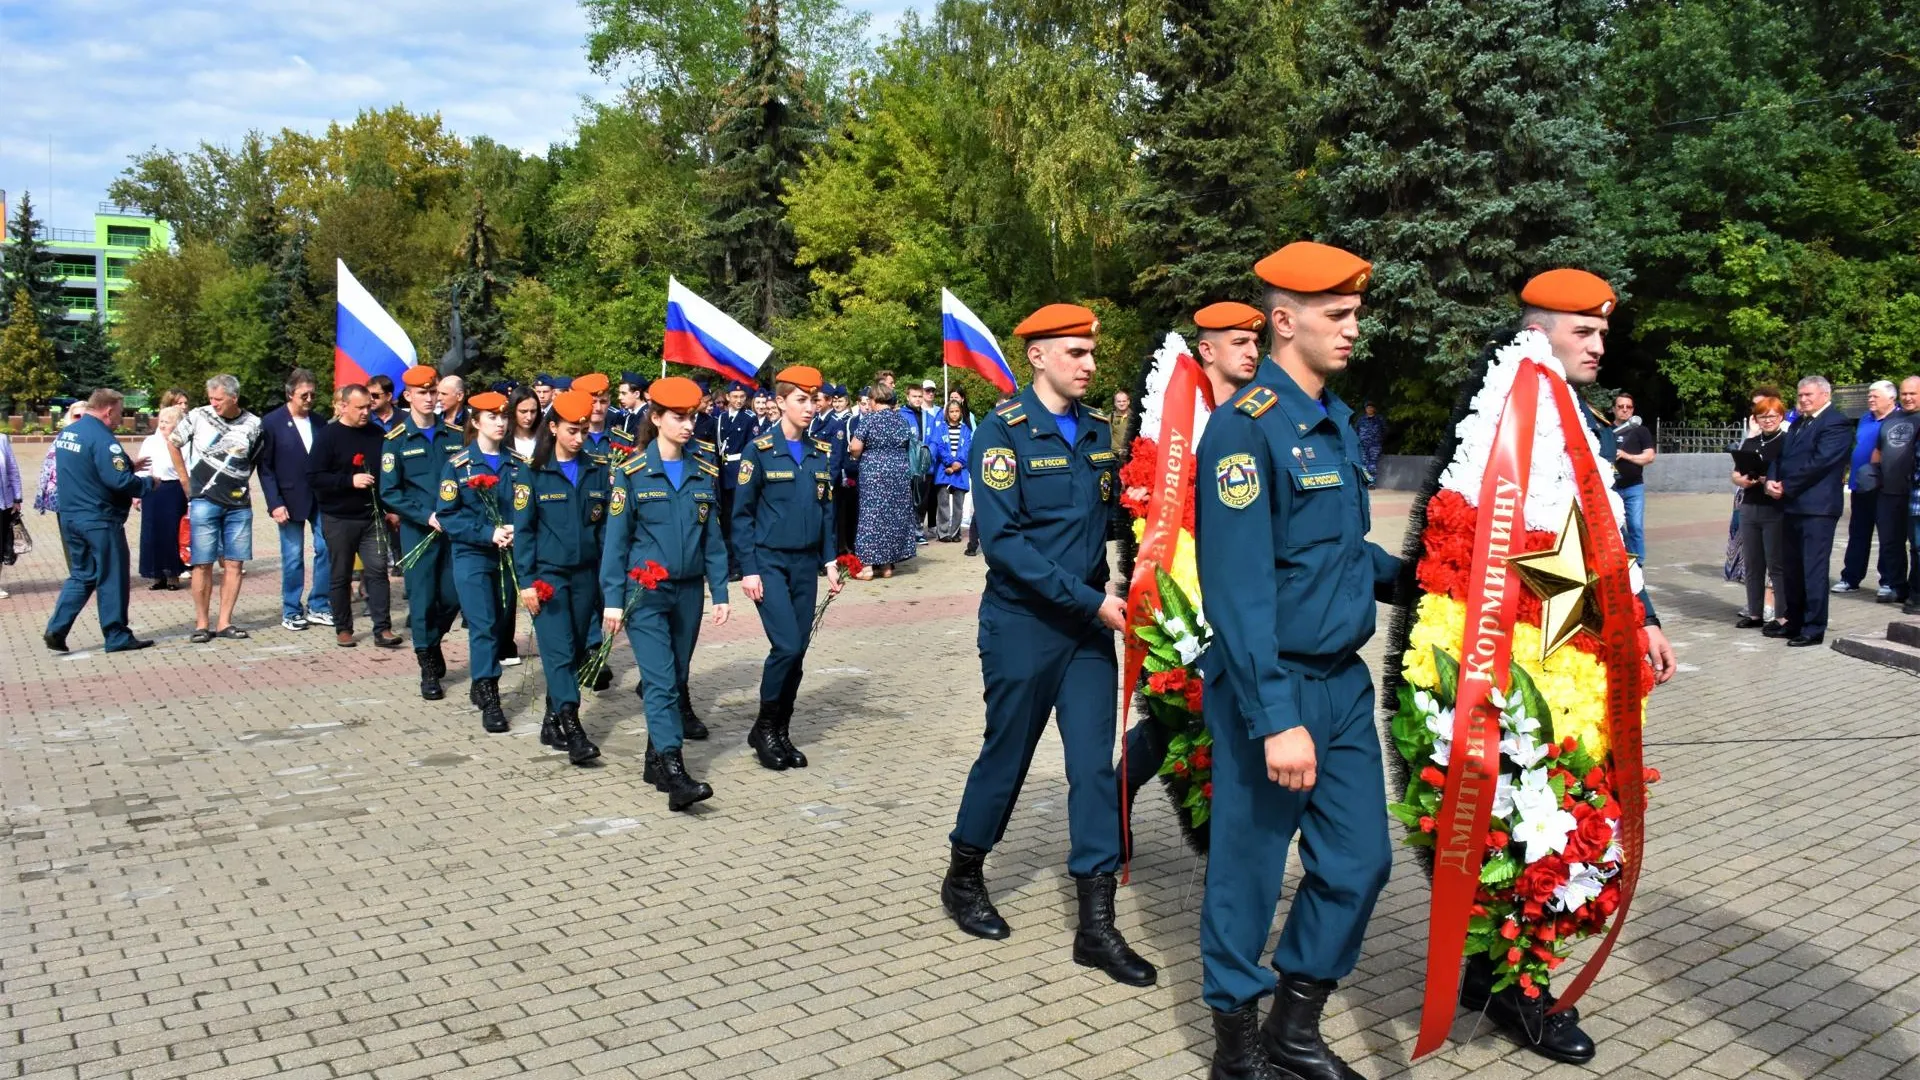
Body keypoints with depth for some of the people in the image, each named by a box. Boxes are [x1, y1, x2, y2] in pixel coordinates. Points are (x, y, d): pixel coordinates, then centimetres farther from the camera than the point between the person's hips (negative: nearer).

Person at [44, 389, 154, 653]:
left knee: (81, 576, 17)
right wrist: (147, 483, -8)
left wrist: (127, 465, 15)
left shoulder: (67, 432, 10)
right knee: (112, 579, 2)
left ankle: (56, 630, 9)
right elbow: (119, 481, -25)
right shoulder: (101, 438, -19)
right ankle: (117, 637, 9)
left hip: (70, 517, 9)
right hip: (99, 520, -9)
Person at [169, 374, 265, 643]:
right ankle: (202, 623, 6)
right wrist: (186, 480, 8)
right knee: (203, 564, -1)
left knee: (234, 564, 2)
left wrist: (240, 483, 7)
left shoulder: (253, 425, 1)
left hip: (239, 505, 2)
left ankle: (225, 622, 9)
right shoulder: (199, 416, -2)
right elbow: (173, 444, 11)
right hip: (204, 502, -2)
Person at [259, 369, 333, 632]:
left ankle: (318, 607, 12)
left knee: (326, 550, 0)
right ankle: (291, 612, 15)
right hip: (291, 500, -3)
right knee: (293, 558, 3)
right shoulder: (272, 423, -3)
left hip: (321, 499, 3)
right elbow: (265, 467, -4)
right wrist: (275, 503, -10)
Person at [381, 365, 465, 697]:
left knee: (453, 597, 4)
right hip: (417, 532, -3)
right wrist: (427, 516, -14)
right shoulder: (396, 440, -1)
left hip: (453, 529, 3)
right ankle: (428, 668, 12)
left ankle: (432, 642, 33)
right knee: (422, 598, -1)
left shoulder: (454, 435, 7)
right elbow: (389, 493, -4)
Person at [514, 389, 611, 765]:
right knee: (559, 652, -10)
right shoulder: (533, 473, -3)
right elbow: (523, 530, -3)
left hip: (586, 575, 4)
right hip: (547, 575, -4)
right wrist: (526, 580, -9)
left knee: (576, 652, 8)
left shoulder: (597, 471, 5)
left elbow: (605, 525, 8)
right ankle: (572, 730, -12)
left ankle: (553, 721, 21)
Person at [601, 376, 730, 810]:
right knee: (661, 682, -12)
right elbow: (616, 539, -4)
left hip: (688, 591, 4)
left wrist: (720, 592, 4)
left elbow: (712, 537, 9)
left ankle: (656, 759, 23)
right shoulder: (632, 473, -5)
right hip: (645, 592, -4)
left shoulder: (705, 473, 6)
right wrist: (612, 599, -8)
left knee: (676, 680, 10)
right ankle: (674, 773, -17)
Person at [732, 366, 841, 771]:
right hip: (769, 562, -5)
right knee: (787, 646, -14)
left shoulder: (822, 454, 8)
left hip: (806, 565, 5)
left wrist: (829, 561, 7)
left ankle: (782, 733, 19)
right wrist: (748, 569, -10)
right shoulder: (759, 450, -6)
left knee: (797, 651, 5)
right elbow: (741, 515, -5)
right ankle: (764, 727, 5)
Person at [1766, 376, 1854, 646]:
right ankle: (1794, 622, 21)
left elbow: (1819, 462, -17)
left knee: (1814, 569, -5)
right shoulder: (1798, 423, 19)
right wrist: (1772, 480, -3)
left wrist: (1786, 486, -13)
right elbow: (1781, 455, 16)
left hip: (1817, 506, -9)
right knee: (1793, 569, 13)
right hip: (1792, 505, 9)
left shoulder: (1837, 423, -8)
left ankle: (1814, 628, -1)